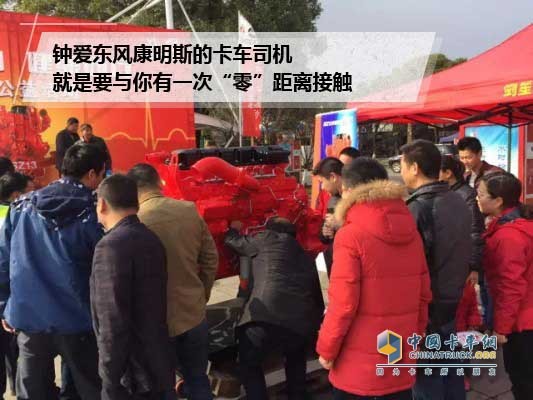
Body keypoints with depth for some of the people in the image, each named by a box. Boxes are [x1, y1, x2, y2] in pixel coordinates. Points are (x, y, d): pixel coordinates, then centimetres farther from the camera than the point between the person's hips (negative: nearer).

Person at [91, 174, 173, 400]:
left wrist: (110, 381, -16)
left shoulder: (111, 246, -20)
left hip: (131, 377, -8)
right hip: (157, 367, 8)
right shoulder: (151, 238, 5)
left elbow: (112, 325, -23)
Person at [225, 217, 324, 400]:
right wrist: (313, 324, 40)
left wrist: (233, 229, 47)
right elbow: (317, 295, 29)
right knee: (296, 360, 35)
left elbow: (232, 241, 26)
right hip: (302, 321, 5)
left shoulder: (268, 239, 15)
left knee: (249, 363, 19)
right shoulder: (306, 257, 28)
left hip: (265, 317, -5)